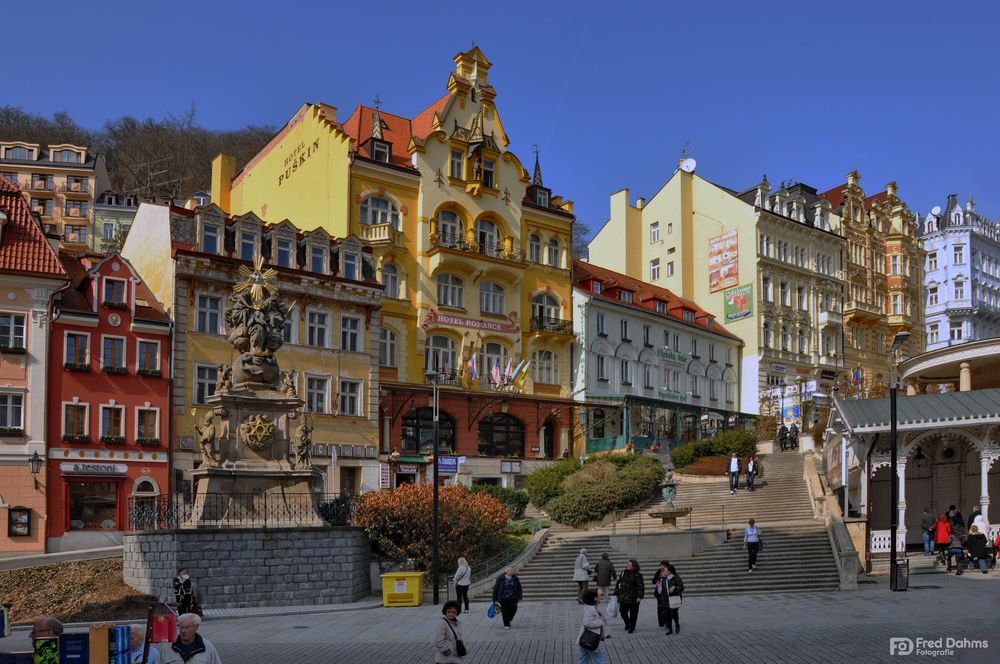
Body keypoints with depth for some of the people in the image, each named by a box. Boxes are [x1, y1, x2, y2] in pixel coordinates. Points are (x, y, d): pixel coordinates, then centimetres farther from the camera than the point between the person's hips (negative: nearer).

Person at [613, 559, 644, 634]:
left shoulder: (637, 575, -7)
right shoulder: (623, 573, 8)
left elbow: (641, 586, -10)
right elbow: (618, 583, 14)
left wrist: (640, 597, -17)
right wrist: (616, 593, 11)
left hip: (633, 598, -4)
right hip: (623, 597, 5)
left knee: (633, 614, 4)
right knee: (623, 612, 8)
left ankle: (631, 628, 21)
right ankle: (627, 623, 36)